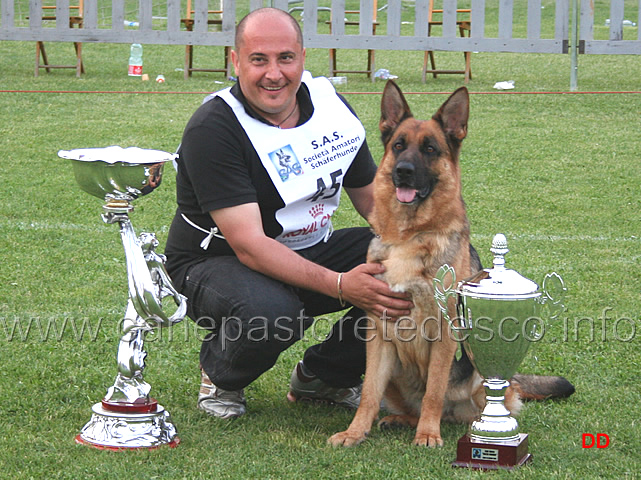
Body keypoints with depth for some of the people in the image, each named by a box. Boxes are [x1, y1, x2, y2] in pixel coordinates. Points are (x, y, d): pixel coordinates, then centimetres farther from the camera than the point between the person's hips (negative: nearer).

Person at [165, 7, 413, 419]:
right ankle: (220, 376, -2)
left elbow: (373, 200, 7)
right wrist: (340, 285, -41)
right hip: (218, 261, -6)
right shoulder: (212, 129, -24)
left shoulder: (332, 106, -3)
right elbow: (248, 245, -30)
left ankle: (324, 376, 7)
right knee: (268, 312, -40)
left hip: (311, 252, 6)